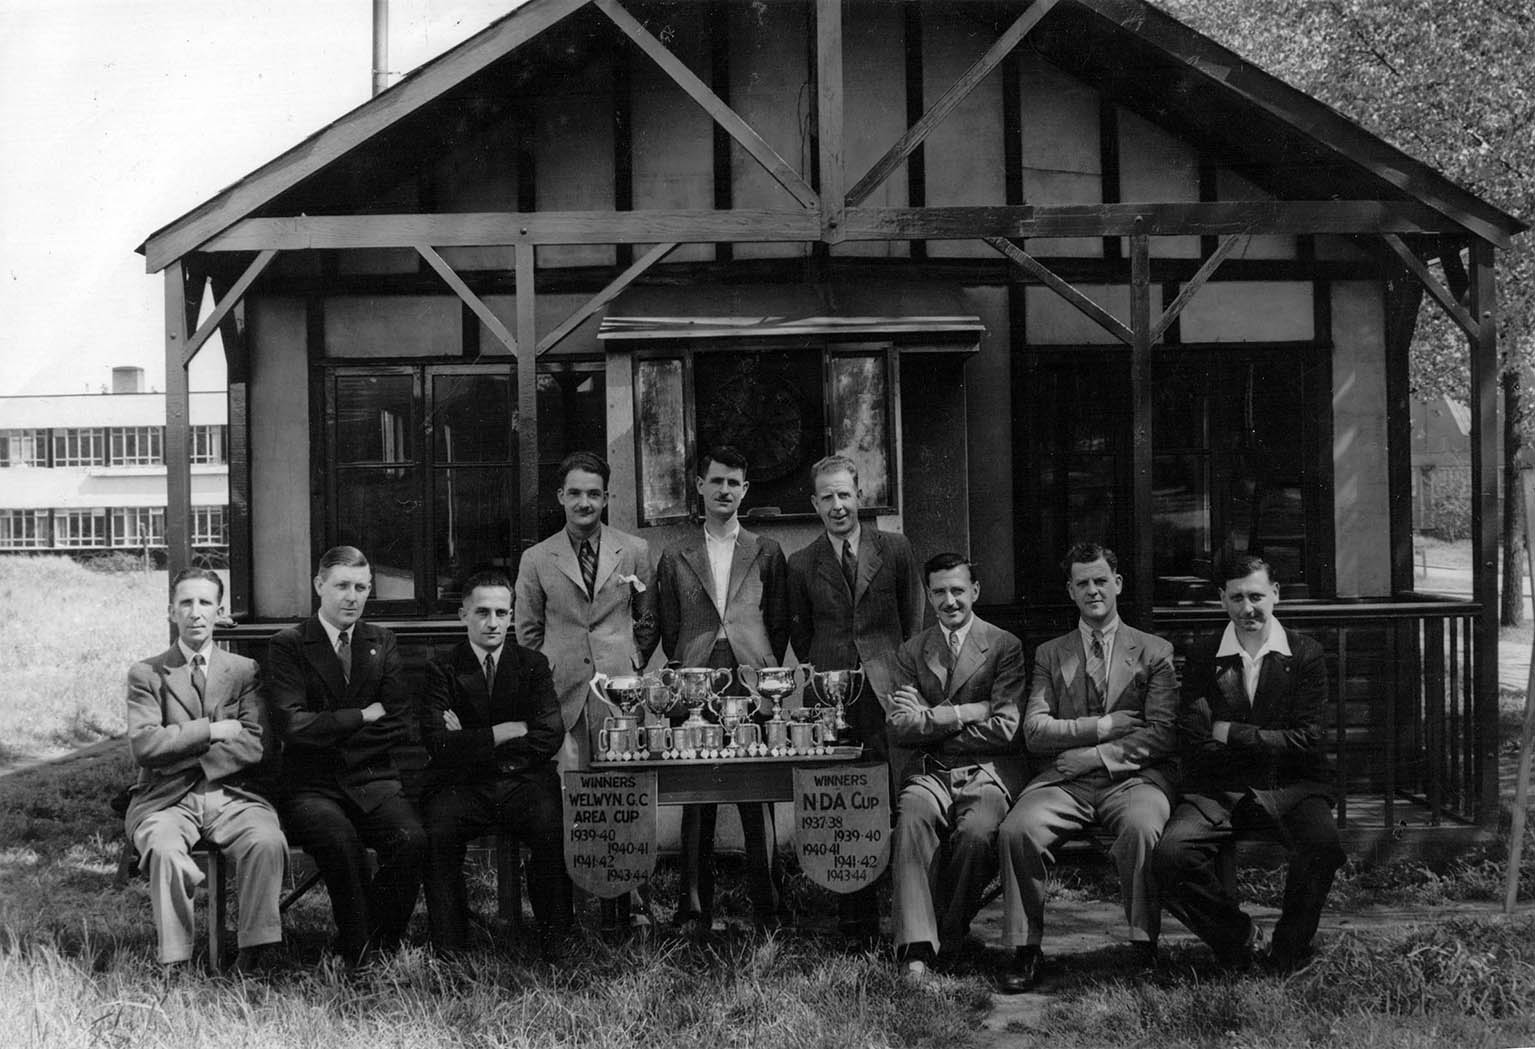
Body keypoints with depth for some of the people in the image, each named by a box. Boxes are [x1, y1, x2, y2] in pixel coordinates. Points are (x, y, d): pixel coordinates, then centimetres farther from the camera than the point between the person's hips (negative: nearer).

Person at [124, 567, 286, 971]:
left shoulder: (245, 671, 13)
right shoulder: (146, 675, 11)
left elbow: (259, 747, -1)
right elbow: (144, 746, -5)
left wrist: (181, 751, -6)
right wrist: (212, 731, -7)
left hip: (233, 795, 1)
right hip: (166, 800, 0)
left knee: (267, 842, -32)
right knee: (164, 850, -34)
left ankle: (254, 953, -26)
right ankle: (174, 965, -27)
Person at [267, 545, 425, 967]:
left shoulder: (381, 643, 14)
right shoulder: (288, 645, 3)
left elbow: (399, 727, 6)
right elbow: (292, 724, -11)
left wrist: (331, 733, -3)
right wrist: (364, 716, -6)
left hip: (372, 780, 3)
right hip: (311, 786, -3)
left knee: (411, 841, -27)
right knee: (341, 841, -34)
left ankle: (381, 945, -7)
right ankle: (359, 954, -14)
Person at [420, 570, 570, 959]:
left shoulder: (533, 665, 11)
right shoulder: (442, 670, 7)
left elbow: (550, 737, -1)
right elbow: (439, 743, -8)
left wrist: (474, 743, -4)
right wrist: (506, 732, -8)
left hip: (525, 782, 1)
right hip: (462, 786, -1)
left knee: (554, 831, -30)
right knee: (437, 835, -31)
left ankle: (554, 944, -14)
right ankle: (449, 949, -18)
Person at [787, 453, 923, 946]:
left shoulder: (895, 550, 9)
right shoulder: (801, 564, 10)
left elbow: (914, 622, 12)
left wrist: (901, 675, 7)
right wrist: (825, 676, 12)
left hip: (888, 693, -1)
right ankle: (857, 924, 7)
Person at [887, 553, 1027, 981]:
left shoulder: (1004, 647, 6)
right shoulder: (910, 653, 17)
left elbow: (1004, 729, -4)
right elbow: (899, 729, 5)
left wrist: (931, 719, -2)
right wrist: (962, 714, -7)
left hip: (988, 771, -2)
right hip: (929, 772, 2)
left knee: (976, 833, -34)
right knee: (911, 822, -32)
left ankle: (947, 939, -13)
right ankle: (916, 950, -35)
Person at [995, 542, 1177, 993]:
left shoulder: (1155, 652, 13)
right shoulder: (1049, 655, 18)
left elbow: (1163, 735, 1)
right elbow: (1035, 732, 6)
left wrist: (1094, 755, -8)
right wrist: (1102, 727, -6)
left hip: (1133, 776, -2)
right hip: (1064, 781, 2)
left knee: (1141, 829, -36)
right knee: (1016, 830, -29)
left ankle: (1146, 948, -24)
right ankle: (1025, 952, -18)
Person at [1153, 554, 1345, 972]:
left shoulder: (1305, 655, 6)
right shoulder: (1202, 660, 8)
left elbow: (1306, 741, -3)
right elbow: (1198, 747, -2)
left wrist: (1233, 734, -5)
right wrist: (1271, 743, -7)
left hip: (1293, 787, -1)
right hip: (1218, 792, 1)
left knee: (1323, 847, -33)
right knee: (1171, 856, -28)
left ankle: (1288, 954, -6)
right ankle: (1242, 938, -3)